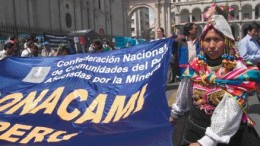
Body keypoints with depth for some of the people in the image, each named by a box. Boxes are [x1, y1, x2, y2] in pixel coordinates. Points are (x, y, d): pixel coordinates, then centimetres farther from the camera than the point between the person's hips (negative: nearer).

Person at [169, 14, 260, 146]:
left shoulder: (238, 71, -17)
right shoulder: (195, 66, -4)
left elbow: (230, 114, -27)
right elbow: (184, 94, 11)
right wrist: (175, 113, 22)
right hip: (194, 129, 4)